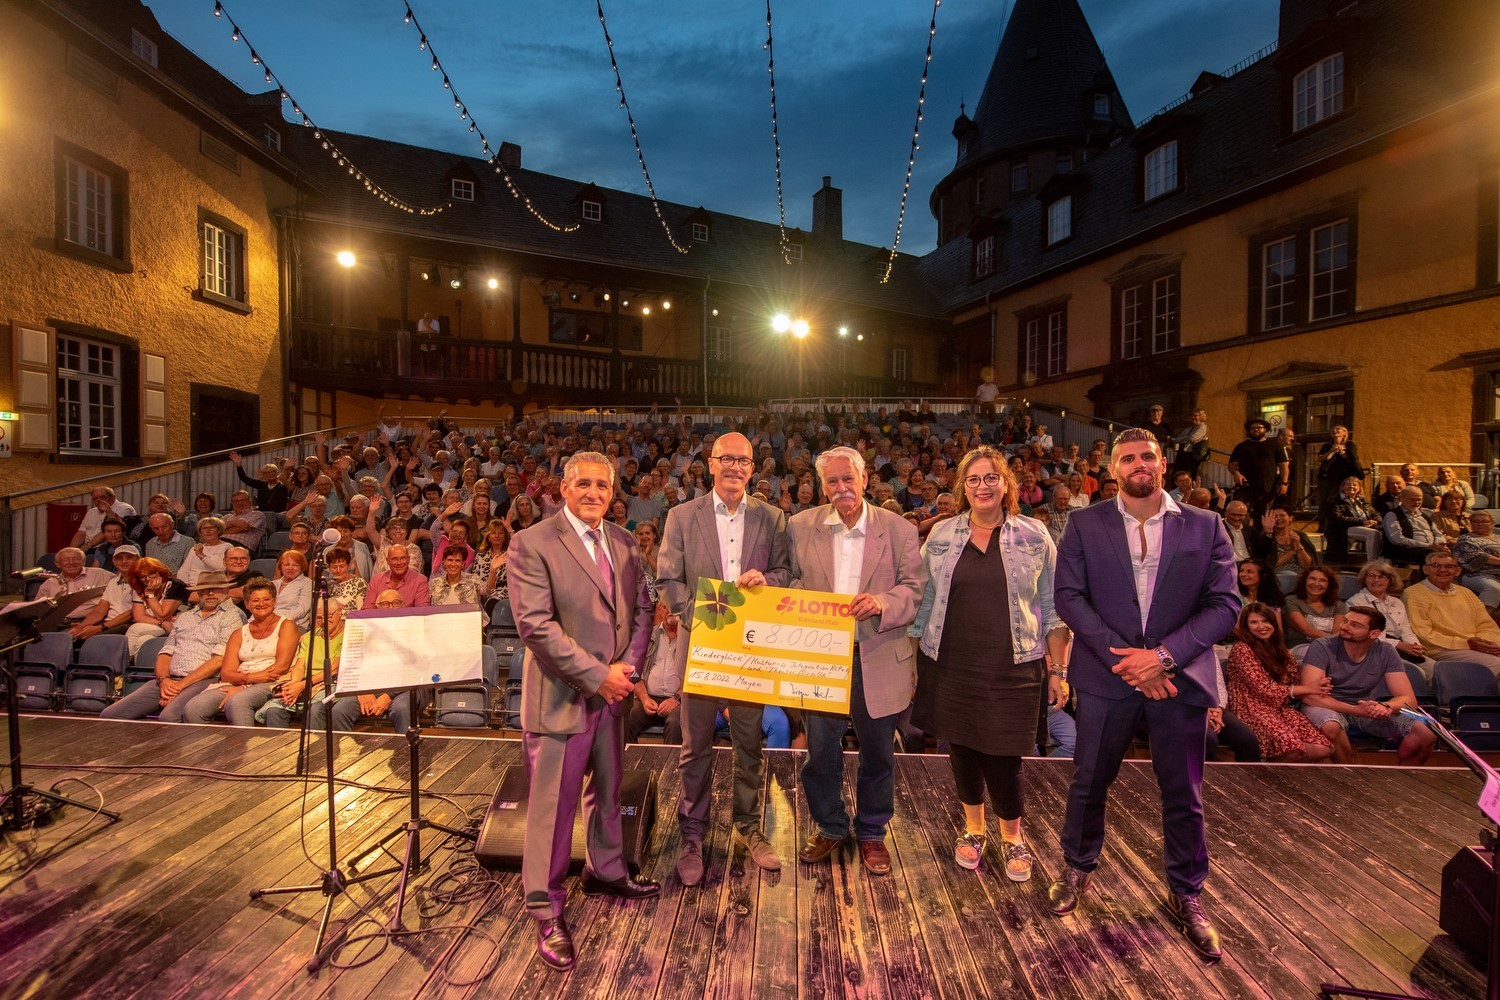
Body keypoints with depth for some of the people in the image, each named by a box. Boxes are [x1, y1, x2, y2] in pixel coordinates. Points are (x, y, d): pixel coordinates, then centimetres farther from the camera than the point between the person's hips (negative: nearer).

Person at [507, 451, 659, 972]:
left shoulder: (624, 541, 5)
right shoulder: (532, 543, -13)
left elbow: (641, 608, 6)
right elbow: (536, 624, -19)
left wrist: (627, 666, -8)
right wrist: (596, 675, -19)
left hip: (613, 692, 6)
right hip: (561, 695, -6)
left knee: (607, 790, 22)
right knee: (553, 805, 7)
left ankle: (606, 871, 45)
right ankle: (545, 910, 27)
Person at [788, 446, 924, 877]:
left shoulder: (898, 529, -4)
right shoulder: (801, 526, 1)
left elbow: (914, 587, -6)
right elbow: (791, 580, 8)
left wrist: (882, 603, -24)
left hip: (878, 661, -1)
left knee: (878, 753, 15)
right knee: (820, 750, 12)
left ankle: (872, 833, 39)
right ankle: (829, 827, 38)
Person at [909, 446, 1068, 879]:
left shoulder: (1034, 537, 0)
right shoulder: (941, 536, 3)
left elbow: (1053, 610, 2)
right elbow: (924, 599, 6)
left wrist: (1059, 670, 0)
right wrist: (912, 655, 3)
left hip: (1012, 669, -2)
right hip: (951, 666, 2)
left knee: (1002, 757, 3)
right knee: (962, 749, 13)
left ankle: (1012, 837, 33)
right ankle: (973, 830, 39)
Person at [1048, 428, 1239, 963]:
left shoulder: (1205, 527, 2)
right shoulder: (1084, 524, -1)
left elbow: (1225, 605, -4)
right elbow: (1069, 597, -7)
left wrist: (1163, 655, -16)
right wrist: (1124, 659, -15)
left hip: (1180, 677, 1)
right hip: (1107, 675, 0)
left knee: (1183, 795, 15)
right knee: (1089, 783, 14)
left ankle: (1186, 894, 39)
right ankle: (1079, 868, 38)